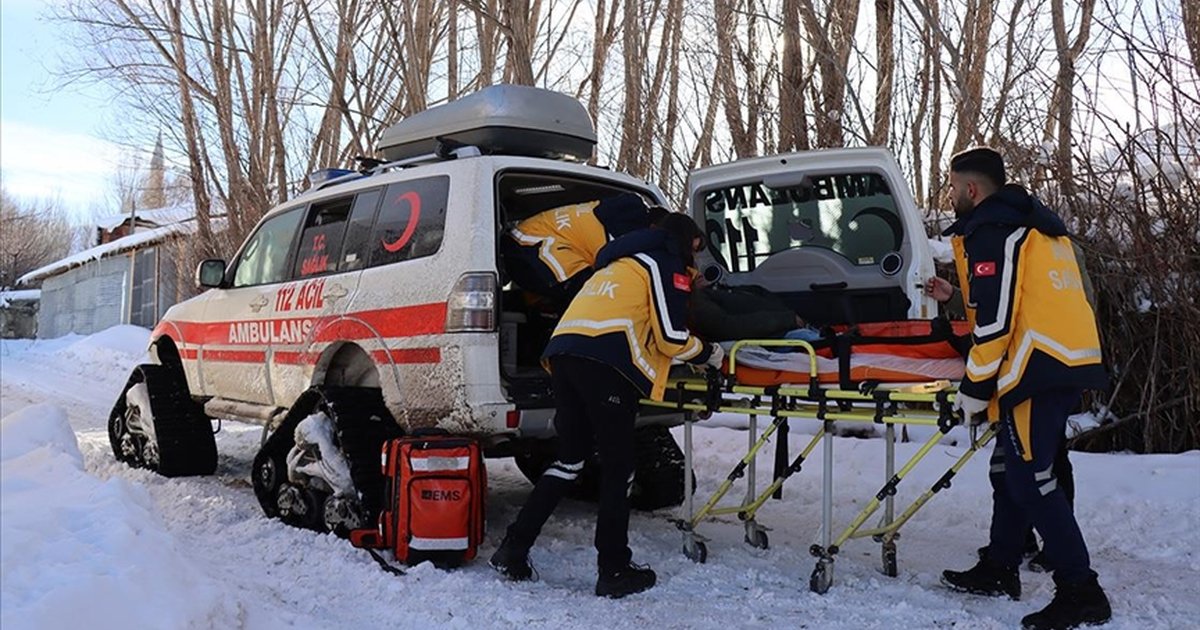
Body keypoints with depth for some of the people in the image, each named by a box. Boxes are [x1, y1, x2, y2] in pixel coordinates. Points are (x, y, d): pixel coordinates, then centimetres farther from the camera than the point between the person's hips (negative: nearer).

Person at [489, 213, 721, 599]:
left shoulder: (621, 262, 35)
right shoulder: (667, 263, 10)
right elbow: (672, 337, 3)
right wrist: (708, 354, 20)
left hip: (563, 351, 8)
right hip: (605, 362, -8)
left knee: (570, 459, 15)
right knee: (617, 468, 1)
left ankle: (513, 551, 13)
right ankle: (614, 571, 6)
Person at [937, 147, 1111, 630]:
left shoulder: (990, 232, -9)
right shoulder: (1037, 225, 21)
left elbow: (994, 319, -15)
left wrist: (976, 387, -10)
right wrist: (959, 292, 29)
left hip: (1037, 369, -10)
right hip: (1073, 360, 10)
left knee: (1030, 479, -7)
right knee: (1010, 468, 16)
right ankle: (999, 570, 26)